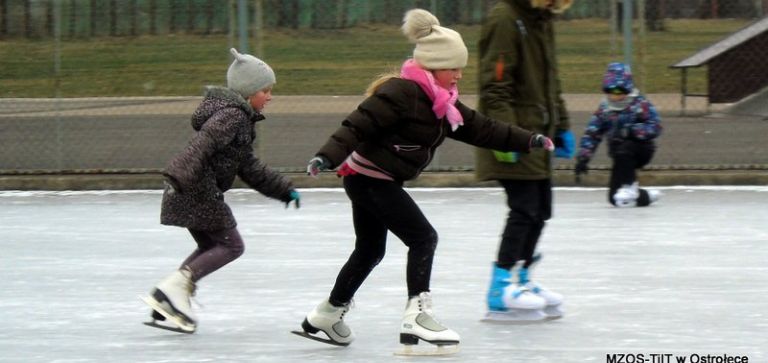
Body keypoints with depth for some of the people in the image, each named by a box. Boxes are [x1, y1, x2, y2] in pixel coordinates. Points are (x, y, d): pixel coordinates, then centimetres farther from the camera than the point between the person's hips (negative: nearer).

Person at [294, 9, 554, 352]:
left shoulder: (441, 102, 8)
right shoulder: (400, 93, -22)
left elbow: (481, 128, 12)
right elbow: (358, 124, -27)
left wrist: (528, 140, 9)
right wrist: (328, 156, -38)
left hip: (374, 181, 10)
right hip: (370, 178, -10)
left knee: (370, 250, 20)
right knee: (423, 237, -12)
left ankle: (325, 317, 33)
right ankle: (416, 317, -15)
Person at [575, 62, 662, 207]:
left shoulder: (640, 105, -13)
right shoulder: (604, 109, -1)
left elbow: (655, 127, -24)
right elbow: (591, 134, -3)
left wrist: (632, 131, -36)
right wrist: (583, 158, -12)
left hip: (642, 150, -5)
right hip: (622, 158, 5)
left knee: (624, 148, -39)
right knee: (614, 198, -3)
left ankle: (628, 187, -24)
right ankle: (647, 196, 25)